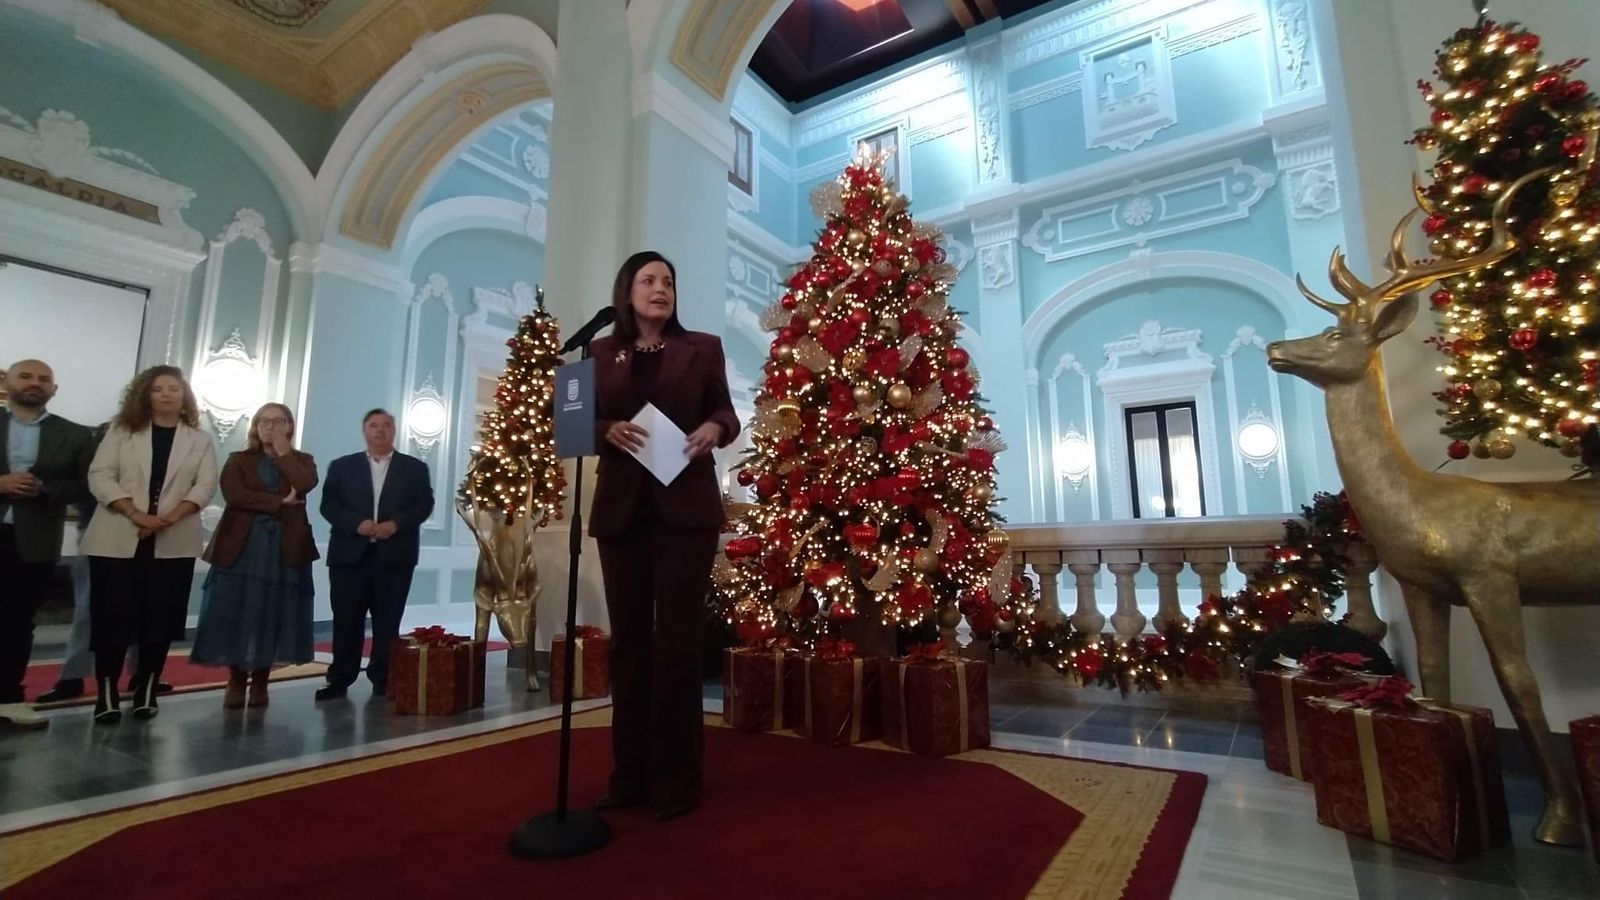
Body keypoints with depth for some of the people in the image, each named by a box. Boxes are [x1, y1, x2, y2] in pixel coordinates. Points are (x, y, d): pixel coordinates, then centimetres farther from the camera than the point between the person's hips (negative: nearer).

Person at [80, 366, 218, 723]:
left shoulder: (200, 441, 8)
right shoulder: (121, 431, 7)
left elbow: (205, 485, -2)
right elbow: (100, 476, -3)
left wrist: (170, 517, -17)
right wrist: (136, 514, -16)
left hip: (173, 544, 1)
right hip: (117, 540, 0)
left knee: (160, 619, 3)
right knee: (112, 617, 0)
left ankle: (146, 691, 14)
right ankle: (107, 695, 10)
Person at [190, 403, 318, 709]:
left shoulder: (302, 461, 10)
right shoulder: (239, 460, 10)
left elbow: (305, 485, -14)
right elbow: (233, 495, -9)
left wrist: (283, 452, -5)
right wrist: (278, 503, -14)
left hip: (285, 549, 0)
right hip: (241, 547, 0)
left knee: (271, 615, 3)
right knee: (236, 614, 1)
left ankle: (260, 681, 14)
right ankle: (236, 680, 14)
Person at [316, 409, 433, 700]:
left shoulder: (415, 468, 9)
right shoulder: (342, 466, 12)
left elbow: (424, 505, 0)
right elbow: (329, 505, 2)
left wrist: (395, 524, -15)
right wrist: (356, 524, -15)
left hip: (395, 556, -1)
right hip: (350, 553, 1)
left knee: (388, 622, 4)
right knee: (346, 620, 3)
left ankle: (383, 680, 12)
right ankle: (339, 679, 13)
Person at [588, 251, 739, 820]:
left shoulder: (702, 348, 8)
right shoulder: (600, 353, 12)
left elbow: (726, 414, 7)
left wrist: (715, 429, -15)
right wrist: (610, 430, -13)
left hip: (686, 508, -2)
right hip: (621, 509, 3)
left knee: (677, 640, 0)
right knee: (628, 639, 8)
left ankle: (676, 779, 11)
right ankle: (629, 774, 21)